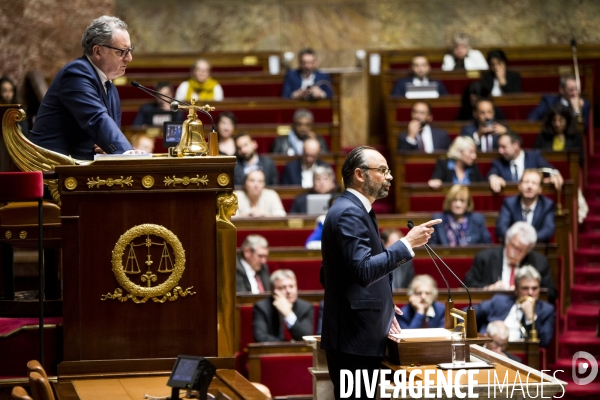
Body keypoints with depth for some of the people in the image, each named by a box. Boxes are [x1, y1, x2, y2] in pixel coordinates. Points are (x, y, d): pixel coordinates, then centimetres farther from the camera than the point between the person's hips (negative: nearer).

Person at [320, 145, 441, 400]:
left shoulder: (353, 209, 17)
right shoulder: (349, 213, -16)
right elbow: (364, 270, -27)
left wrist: (381, 307, 17)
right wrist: (407, 244, -23)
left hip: (358, 335, 11)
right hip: (354, 339, -11)